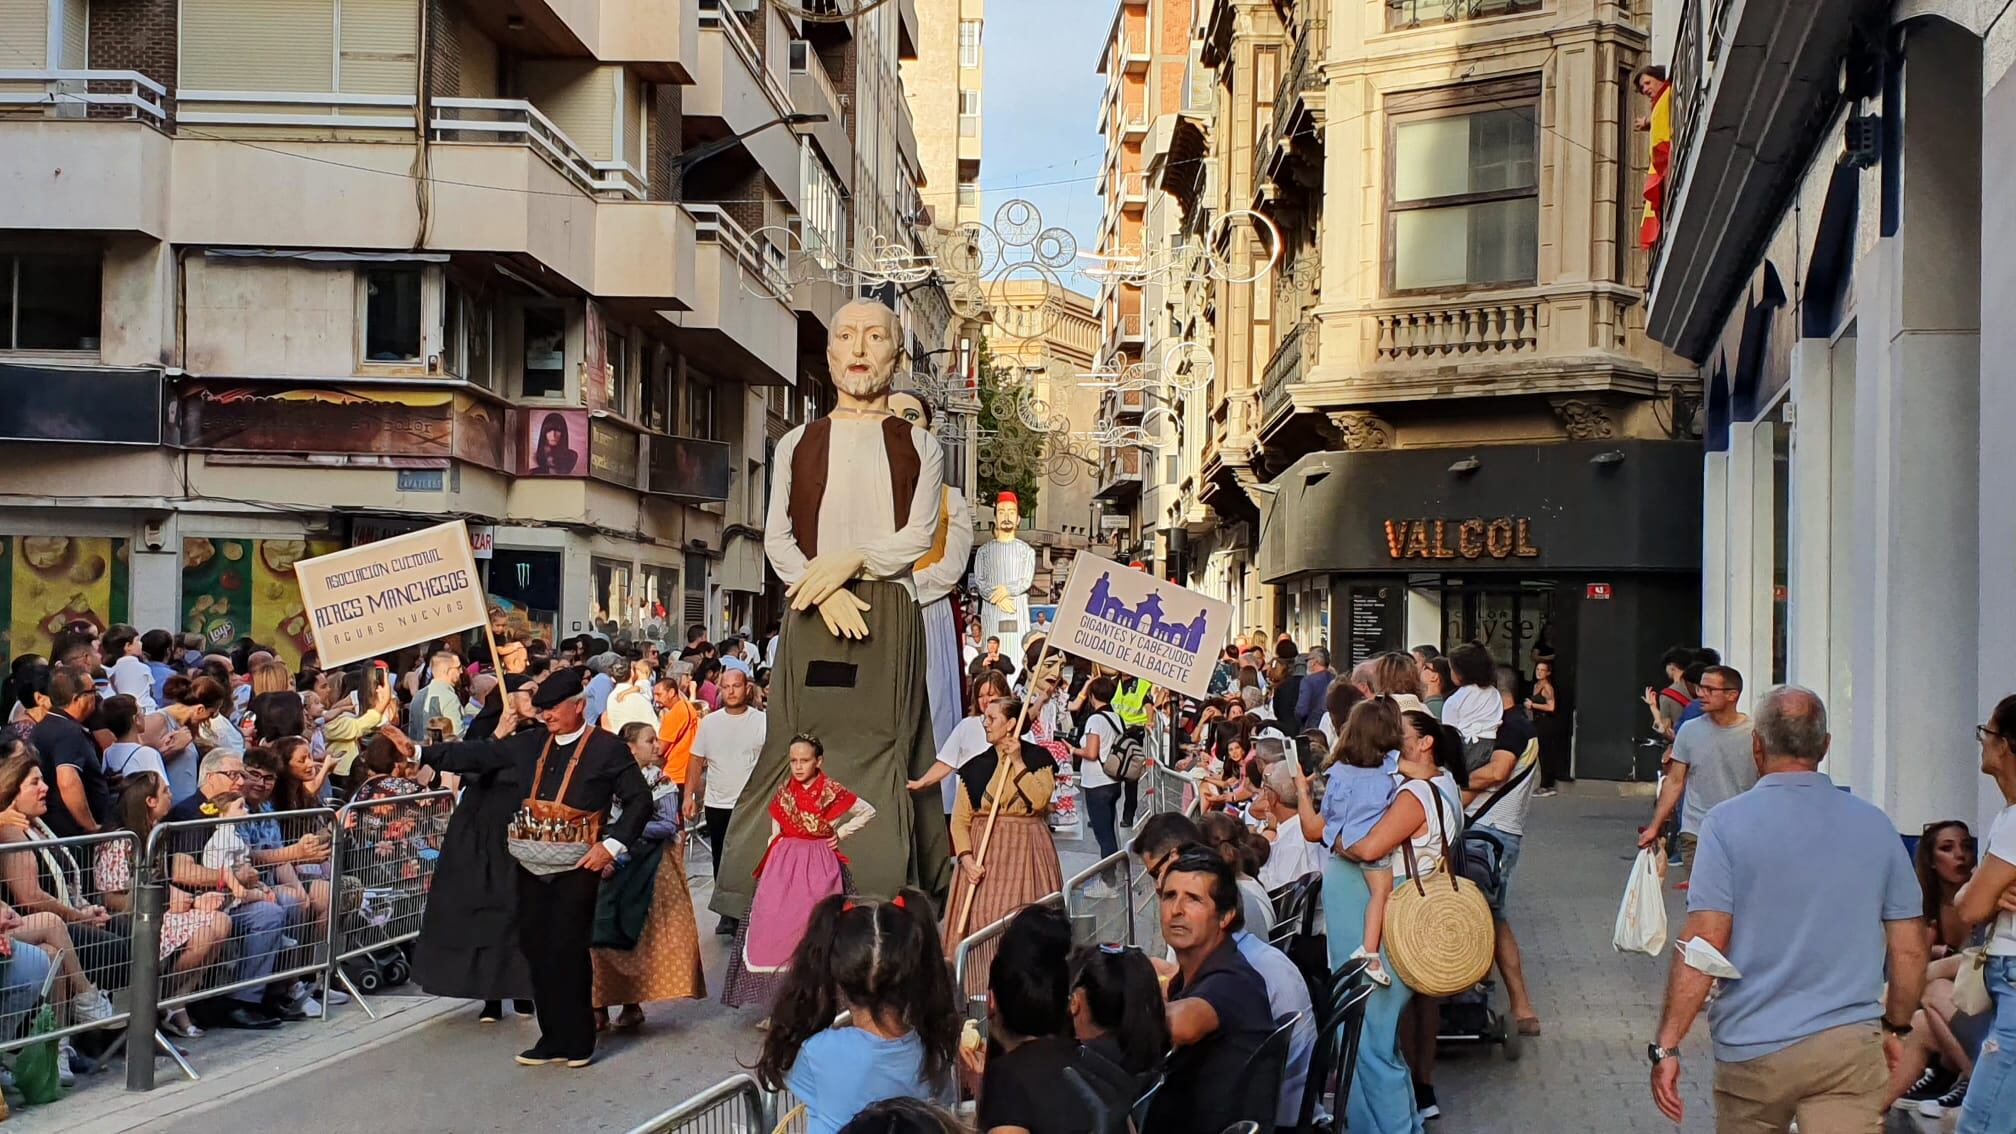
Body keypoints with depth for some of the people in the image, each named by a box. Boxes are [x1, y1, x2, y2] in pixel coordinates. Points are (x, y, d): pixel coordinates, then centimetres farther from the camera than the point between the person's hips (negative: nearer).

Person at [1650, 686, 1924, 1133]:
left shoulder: (1727, 822, -7)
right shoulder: (1875, 825, 4)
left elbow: (1703, 944, -13)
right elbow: (1909, 950, 8)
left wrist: (1666, 1045, -9)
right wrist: (1896, 1027, 24)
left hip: (1753, 1049, -1)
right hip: (1851, 1046, 1)